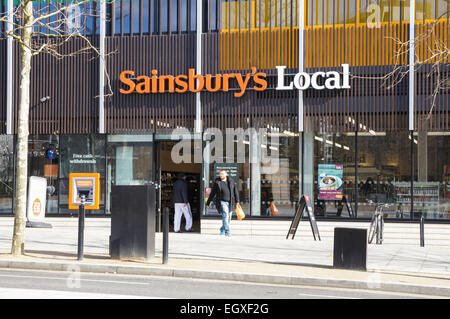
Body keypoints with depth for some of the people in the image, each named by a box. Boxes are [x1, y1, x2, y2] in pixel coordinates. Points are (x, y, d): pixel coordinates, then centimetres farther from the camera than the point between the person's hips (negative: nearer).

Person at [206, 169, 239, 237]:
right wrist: (208, 202, 9)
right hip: (222, 201, -3)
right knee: (225, 215, -19)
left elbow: (235, 191, 8)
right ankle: (227, 231, -20)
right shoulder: (217, 182, 2)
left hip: (230, 202, 3)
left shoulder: (231, 181, 7)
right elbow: (213, 193, 7)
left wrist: (237, 201, 1)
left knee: (228, 218, 7)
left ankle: (222, 229, 31)